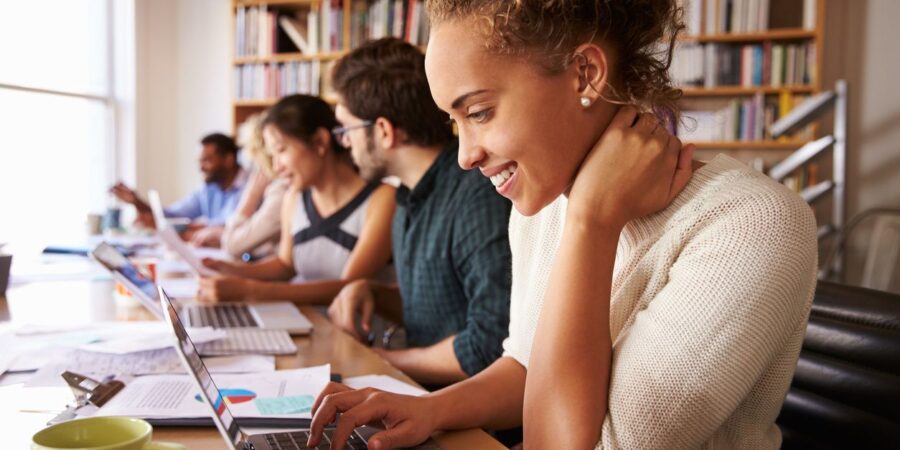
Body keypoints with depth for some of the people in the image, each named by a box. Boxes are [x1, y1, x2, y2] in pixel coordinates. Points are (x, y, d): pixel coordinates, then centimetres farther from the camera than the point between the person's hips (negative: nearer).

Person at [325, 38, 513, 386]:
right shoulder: (410, 199, 9)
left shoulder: (478, 197, -20)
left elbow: (492, 346, -25)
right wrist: (370, 292, 1)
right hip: (425, 394, 8)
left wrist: (385, 361, -12)